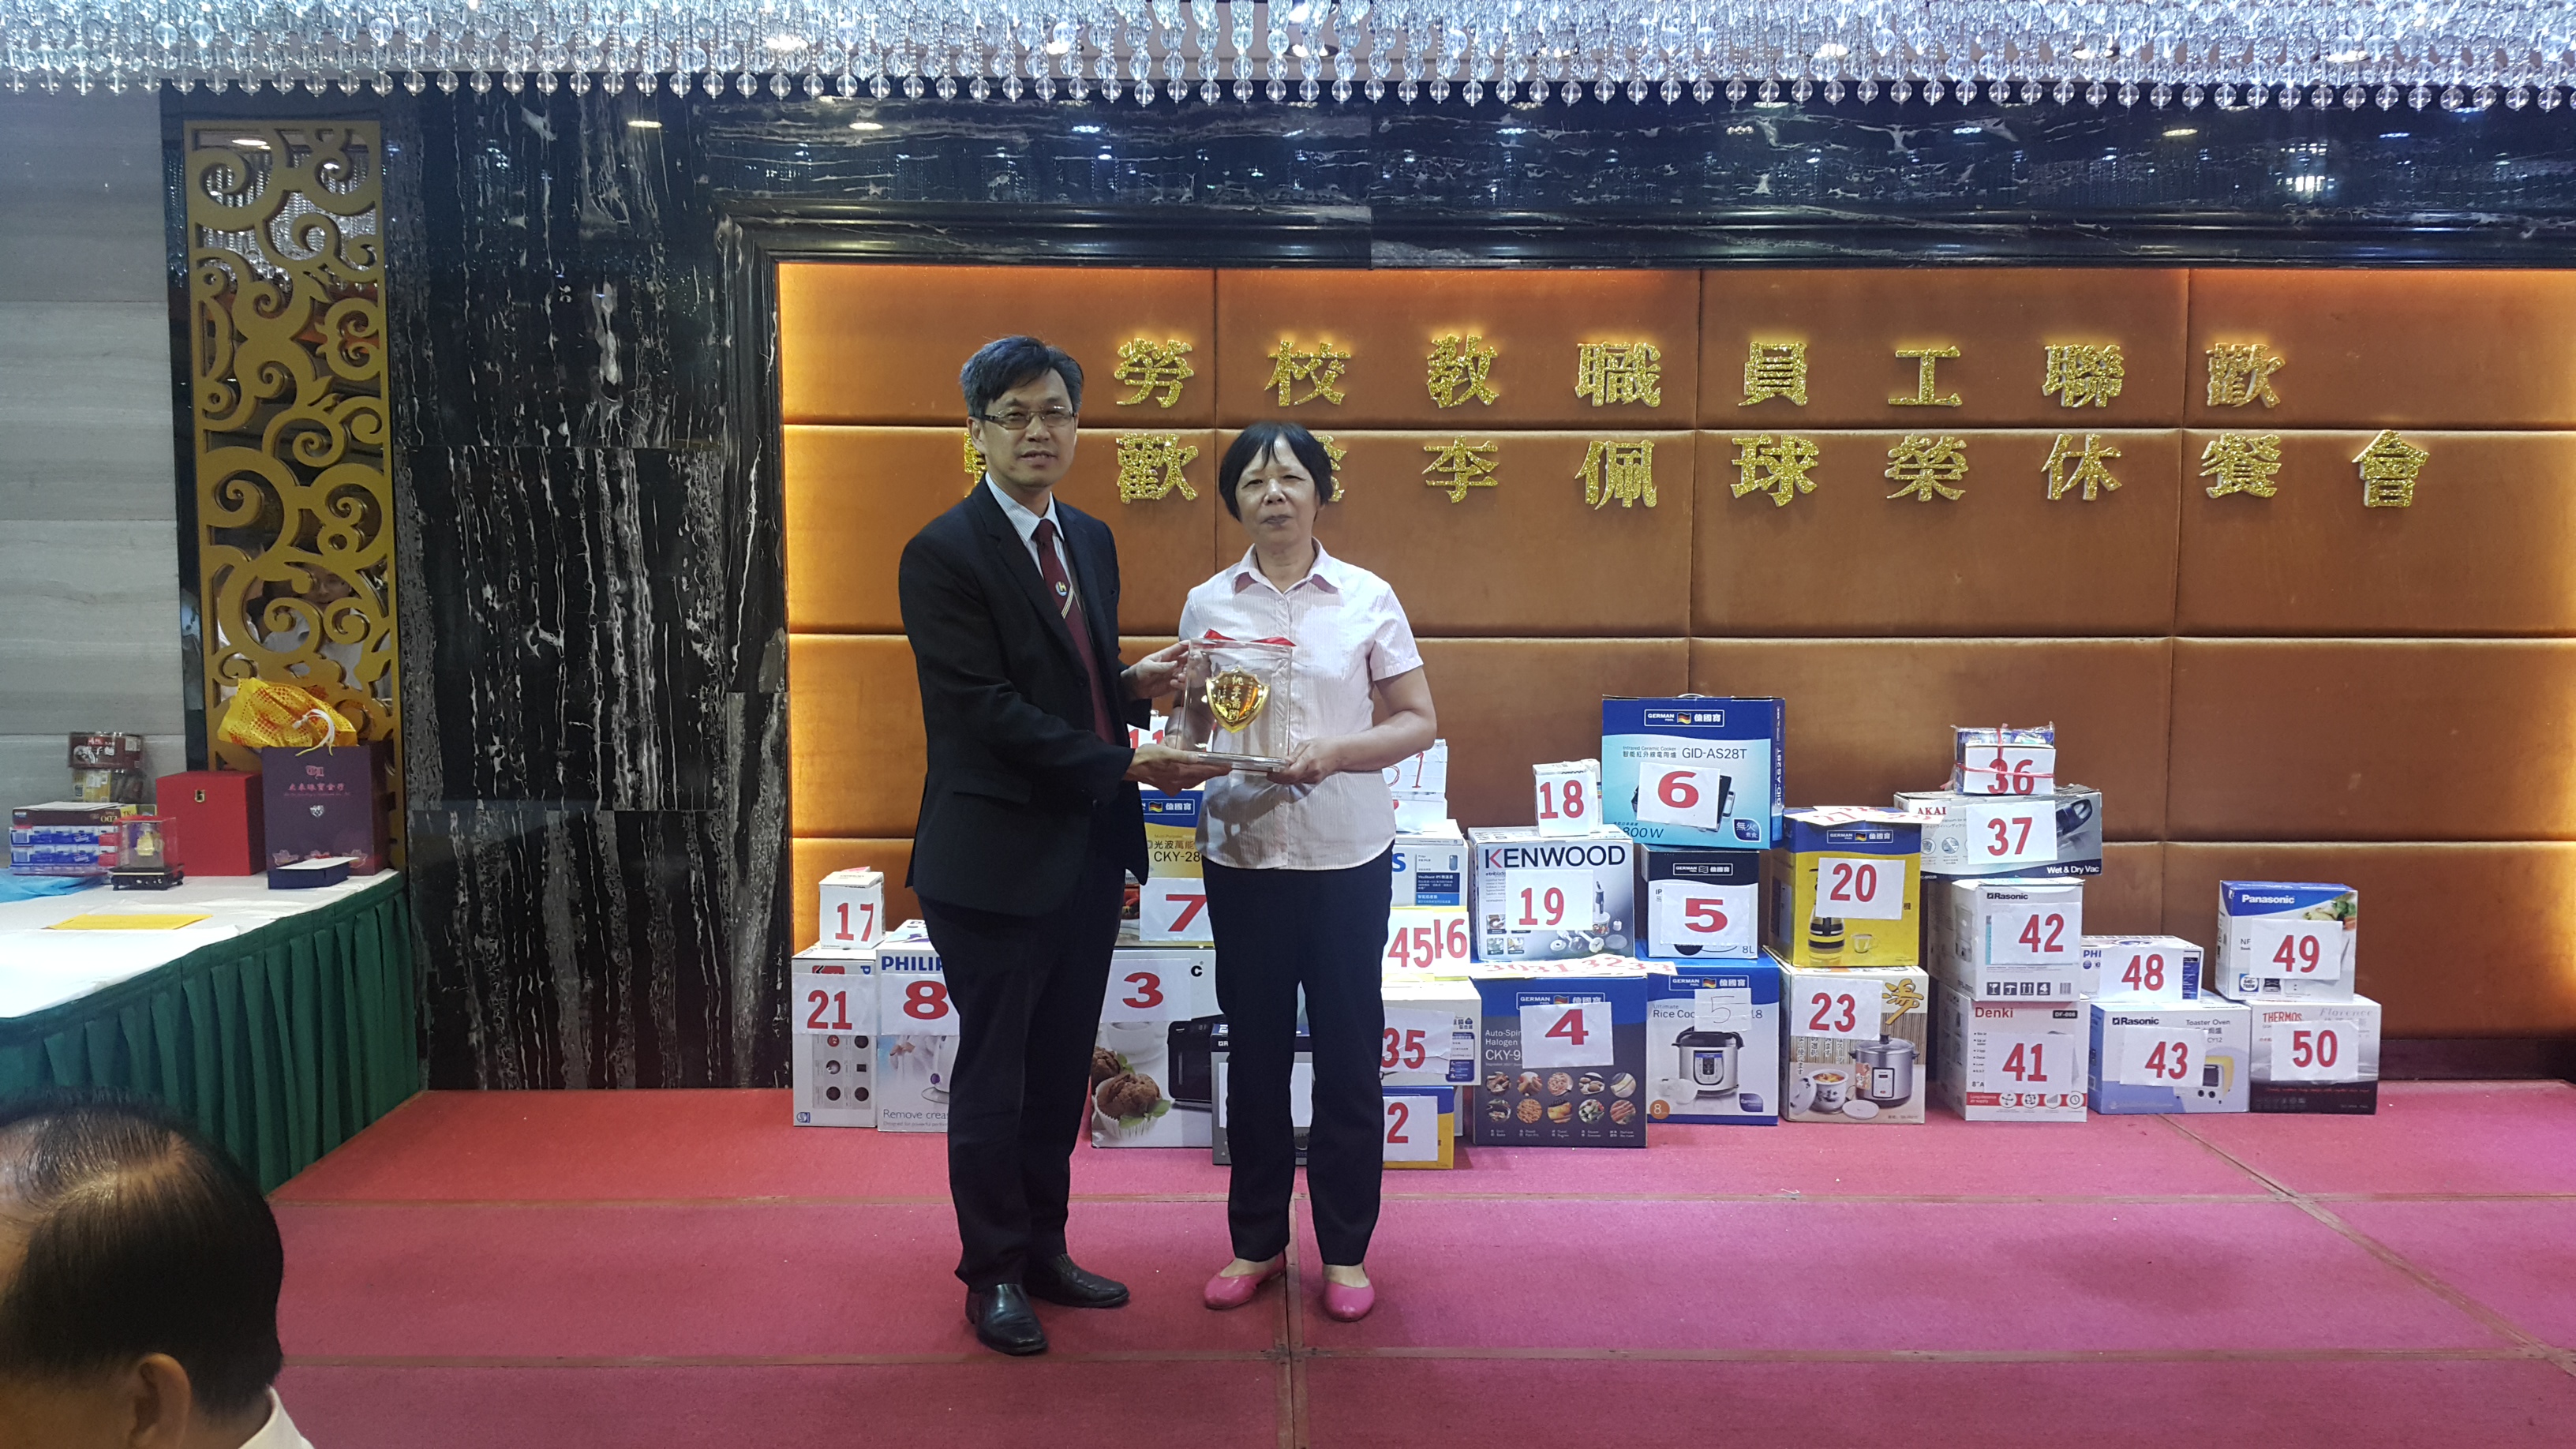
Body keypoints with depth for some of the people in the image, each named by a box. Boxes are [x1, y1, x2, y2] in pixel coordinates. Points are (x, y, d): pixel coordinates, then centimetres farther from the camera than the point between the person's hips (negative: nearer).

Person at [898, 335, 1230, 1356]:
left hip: (1086, 852, 7)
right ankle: (992, 1274, 24)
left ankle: (1043, 1251, 33)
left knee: (1060, 1069, 17)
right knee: (993, 1076, 7)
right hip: (996, 859, -7)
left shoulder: (1090, 540, 11)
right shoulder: (944, 554, -13)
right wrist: (1128, 765, -20)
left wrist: (1136, 683, -4)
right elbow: (990, 707, -20)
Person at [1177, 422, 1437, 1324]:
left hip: (1346, 853, -1)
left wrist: (1334, 751, -16)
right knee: (1255, 1048, 9)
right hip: (1242, 850, 1)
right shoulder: (1208, 605, 5)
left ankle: (1345, 1249, 20)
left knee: (1347, 1049, 5)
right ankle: (1257, 1241, 25)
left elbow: (1418, 722, 1)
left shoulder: (1368, 599, 0)